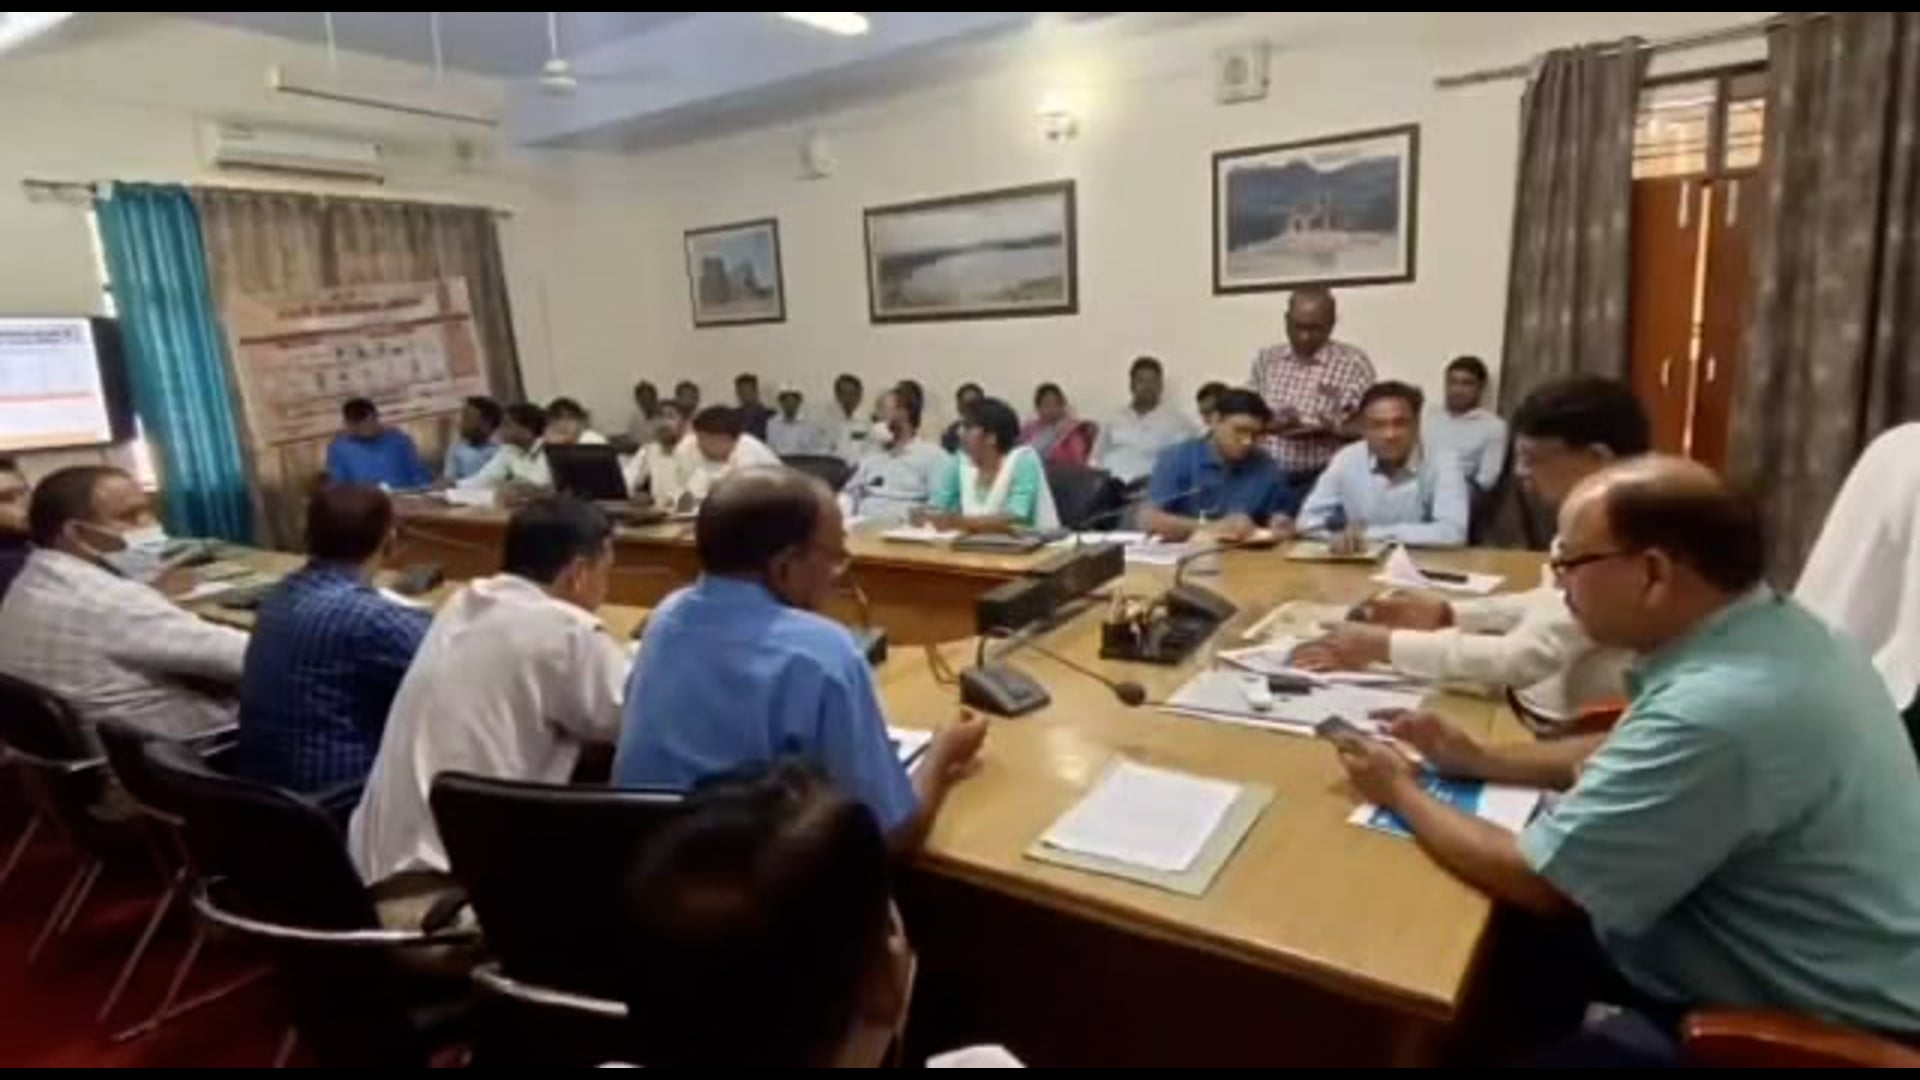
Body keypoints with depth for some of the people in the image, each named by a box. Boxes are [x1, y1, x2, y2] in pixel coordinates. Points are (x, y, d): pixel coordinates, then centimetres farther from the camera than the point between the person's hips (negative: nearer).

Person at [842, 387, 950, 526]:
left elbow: (940, 503, -7)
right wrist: (841, 516, 1)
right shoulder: (872, 456, 23)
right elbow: (849, 493, 22)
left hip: (900, 527, -4)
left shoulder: (932, 455, 3)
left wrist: (905, 517, -22)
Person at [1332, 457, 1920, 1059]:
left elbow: (1533, 882, -23)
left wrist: (1403, 793, -8)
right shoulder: (1768, 627, -4)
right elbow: (1642, 758, 13)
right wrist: (1480, 761, 5)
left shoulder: (1720, 710, -34)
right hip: (1787, 970, 8)